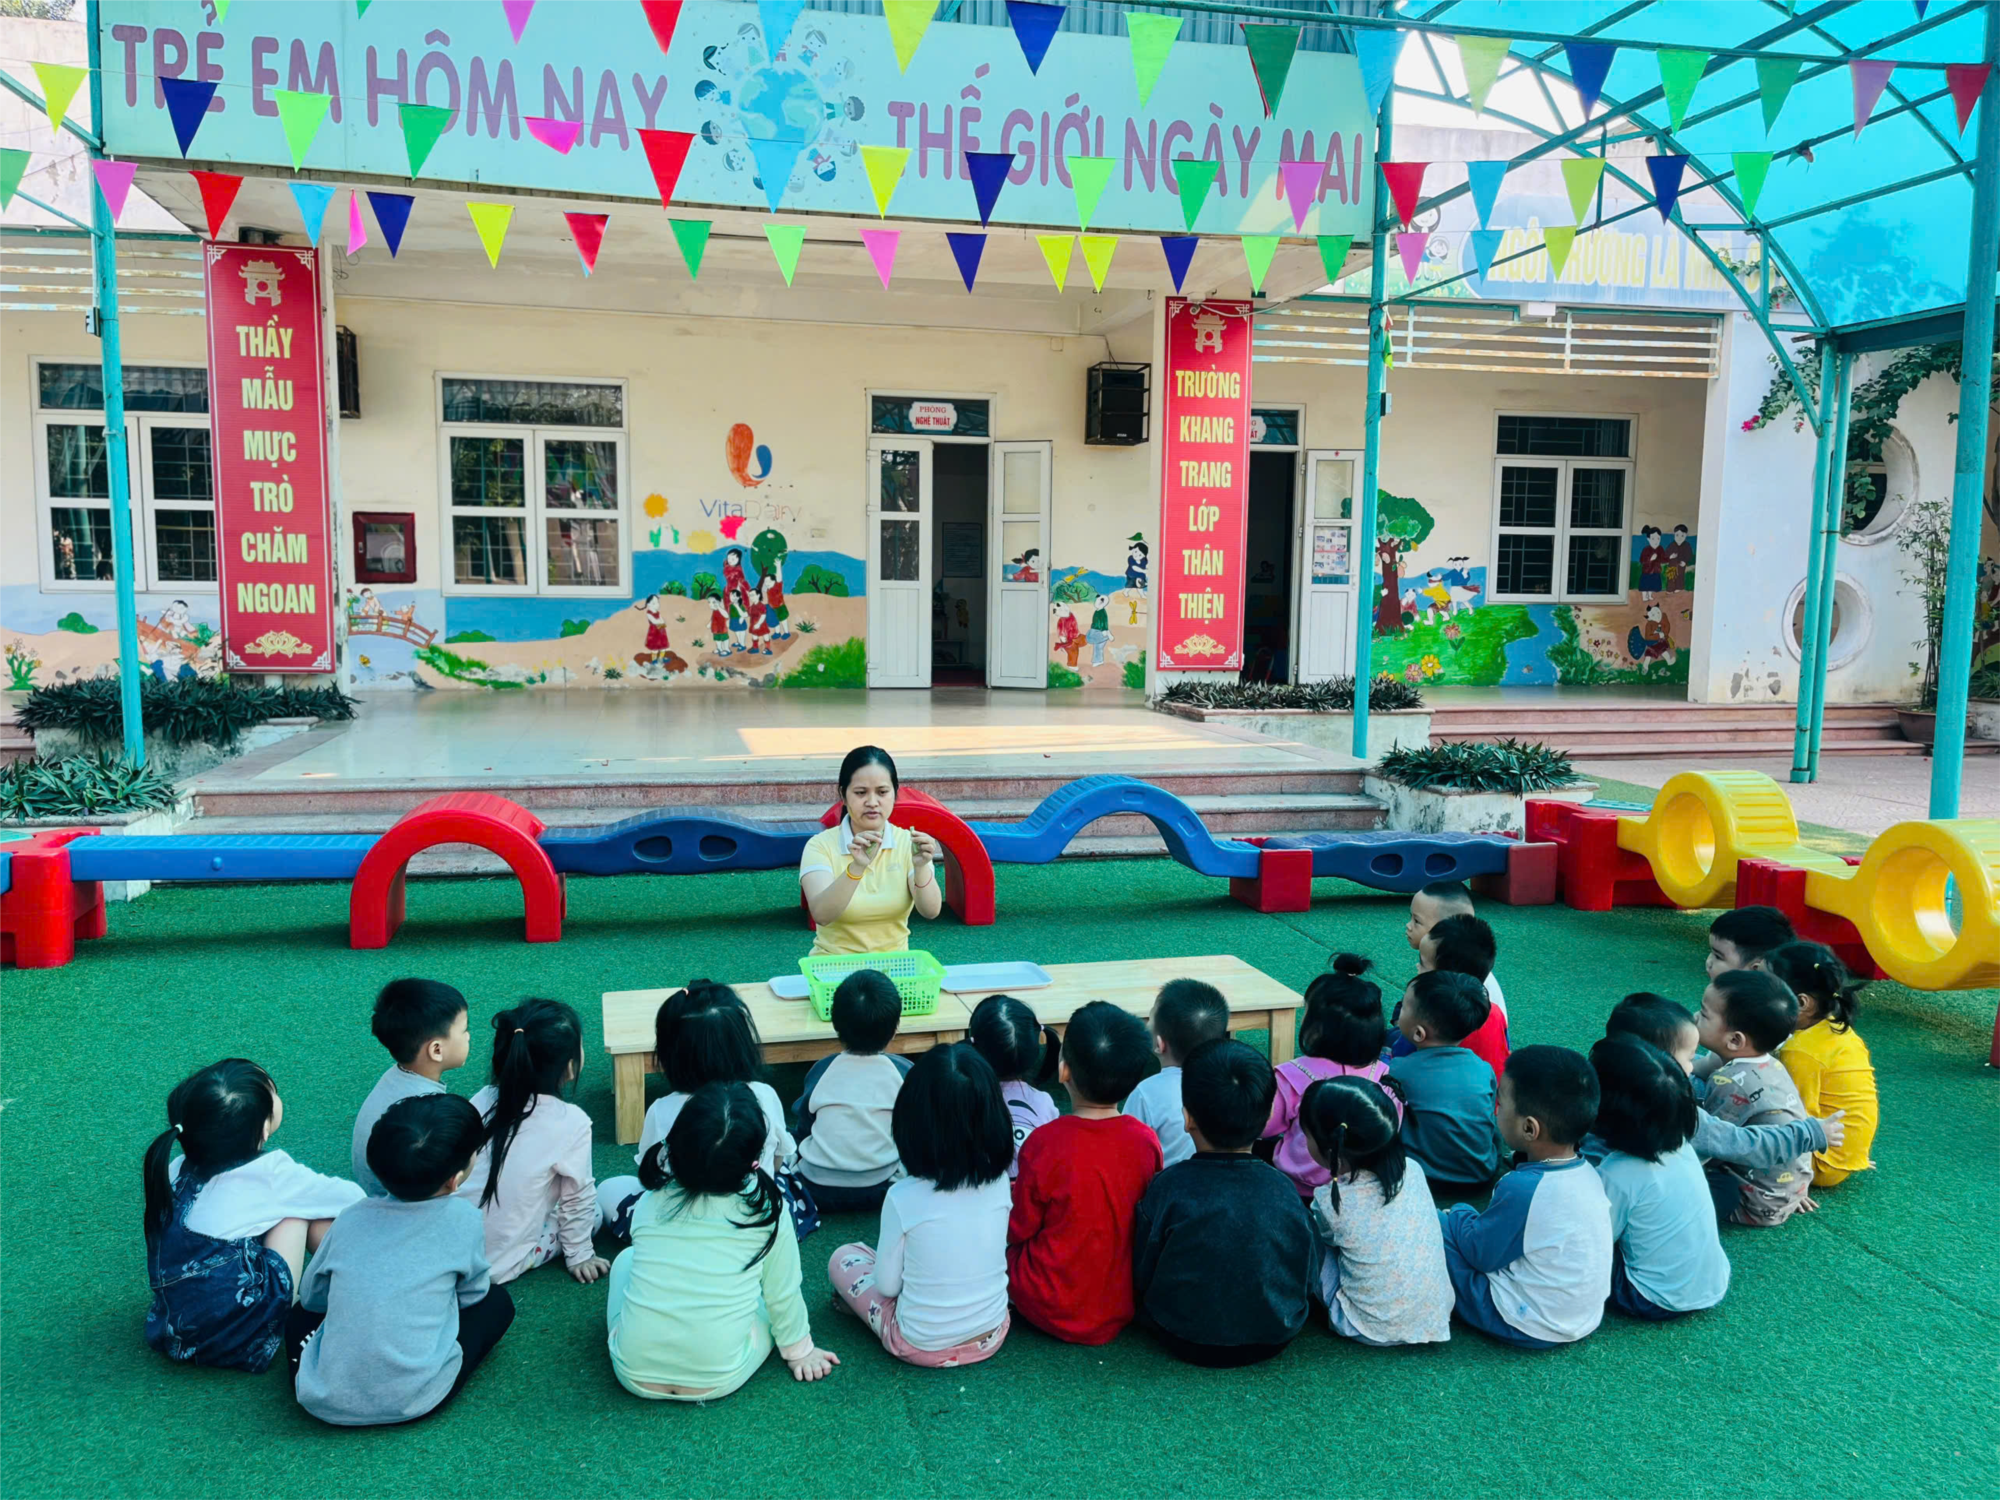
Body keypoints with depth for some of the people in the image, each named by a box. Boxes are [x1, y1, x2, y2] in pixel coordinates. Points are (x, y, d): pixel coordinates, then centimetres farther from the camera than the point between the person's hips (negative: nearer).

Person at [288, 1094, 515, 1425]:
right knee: (497, 1301, 16)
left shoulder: (351, 1219, 4)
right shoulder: (462, 1218, -6)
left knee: (302, 1310, 32)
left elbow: (310, 1295, 17)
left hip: (322, 1401, 4)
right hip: (411, 1402, -4)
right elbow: (471, 1295, 10)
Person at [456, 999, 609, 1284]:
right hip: (498, 1267, -5)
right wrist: (579, 1256, 9)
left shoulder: (483, 1100, -6)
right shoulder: (571, 1122, -18)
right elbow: (577, 1201, -7)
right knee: (593, 1211, 15)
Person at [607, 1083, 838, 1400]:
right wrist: (800, 1350, 17)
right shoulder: (769, 1210, -13)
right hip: (717, 1382, -2)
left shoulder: (649, 1205, -6)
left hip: (635, 1375, 2)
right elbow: (784, 1296, -1)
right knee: (768, 1288, 22)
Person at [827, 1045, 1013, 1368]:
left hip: (922, 1347, -4)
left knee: (843, 1257, 15)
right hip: (992, 1337, 4)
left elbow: (887, 1285, -11)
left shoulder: (903, 1198, -24)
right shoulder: (999, 1183, -12)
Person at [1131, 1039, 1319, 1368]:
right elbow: (1309, 1278, -1)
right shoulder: (1283, 1190, -13)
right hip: (1274, 1340, 3)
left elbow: (1141, 1278, -9)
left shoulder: (1168, 1187, -19)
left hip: (1188, 1343, -2)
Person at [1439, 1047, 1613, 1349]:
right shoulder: (1587, 1171, -5)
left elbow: (1479, 1253, -14)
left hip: (1530, 1330, -8)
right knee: (1463, 1219, 18)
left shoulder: (1522, 1189, -30)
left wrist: (1459, 1212, 4)